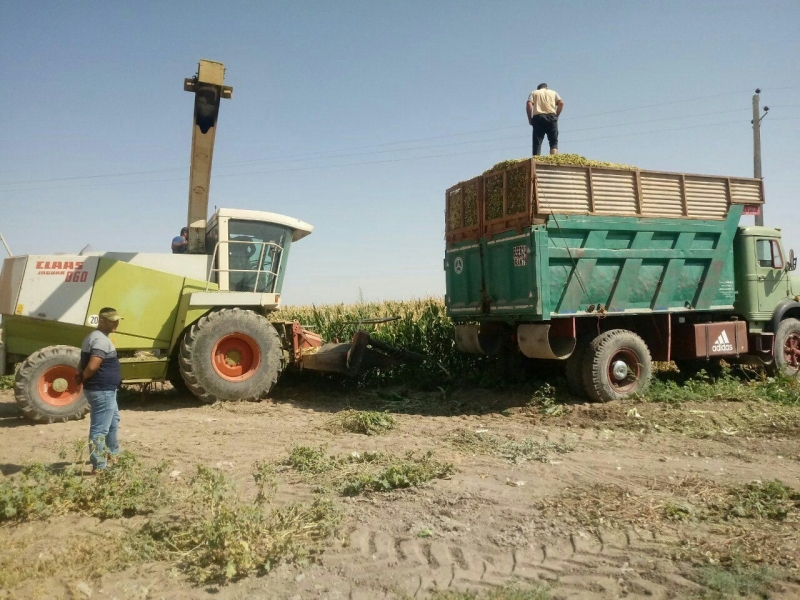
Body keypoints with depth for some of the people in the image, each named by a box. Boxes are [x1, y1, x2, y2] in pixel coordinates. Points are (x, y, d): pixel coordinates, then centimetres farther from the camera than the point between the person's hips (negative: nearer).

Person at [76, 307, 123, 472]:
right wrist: (82, 379, -13)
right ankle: (98, 467, 3)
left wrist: (80, 376, 1)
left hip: (105, 390, 11)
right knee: (100, 429, -4)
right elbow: (92, 367, -30)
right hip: (102, 390, -11)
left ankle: (113, 453, 45)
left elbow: (83, 364, 17)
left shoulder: (93, 337, 13)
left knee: (113, 421, 28)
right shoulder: (102, 340, -21)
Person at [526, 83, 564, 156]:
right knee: (554, 141, 2)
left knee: (537, 142, -2)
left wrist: (530, 119, 4)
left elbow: (529, 104, 1)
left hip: (538, 117, 0)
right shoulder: (553, 92, 23)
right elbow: (561, 103, 6)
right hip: (551, 116, 0)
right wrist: (556, 115, 10)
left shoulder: (533, 93, 20)